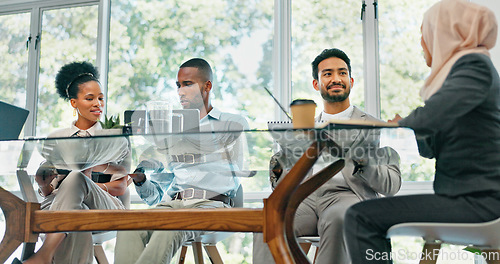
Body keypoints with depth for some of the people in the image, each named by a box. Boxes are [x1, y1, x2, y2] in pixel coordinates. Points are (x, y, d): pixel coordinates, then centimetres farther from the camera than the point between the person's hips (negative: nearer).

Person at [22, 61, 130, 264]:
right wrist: (43, 184, -8)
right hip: (60, 205, 1)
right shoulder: (56, 139, 21)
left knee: (76, 177, -36)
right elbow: (48, 193, 18)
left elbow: (121, 187, 6)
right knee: (78, 214, -39)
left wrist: (85, 183, -12)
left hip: (103, 206, -1)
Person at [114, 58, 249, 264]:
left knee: (169, 229, -37)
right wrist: (140, 179, -2)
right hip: (172, 203, 4)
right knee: (129, 227, -30)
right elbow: (154, 197, 24)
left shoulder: (234, 124, 15)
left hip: (211, 203, -4)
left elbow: (231, 181, 0)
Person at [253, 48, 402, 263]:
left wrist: (363, 164, -15)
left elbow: (393, 185, 5)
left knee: (337, 219, -39)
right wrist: (278, 174, -3)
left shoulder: (373, 126, 14)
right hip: (305, 196, 3)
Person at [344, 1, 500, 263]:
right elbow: (432, 148, 22)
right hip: (465, 194, 11)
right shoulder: (462, 67, 21)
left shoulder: (474, 65, -10)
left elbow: (430, 118, -27)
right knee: (373, 213, 20)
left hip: (477, 200, -11)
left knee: (361, 217, -18)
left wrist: (402, 123, -7)